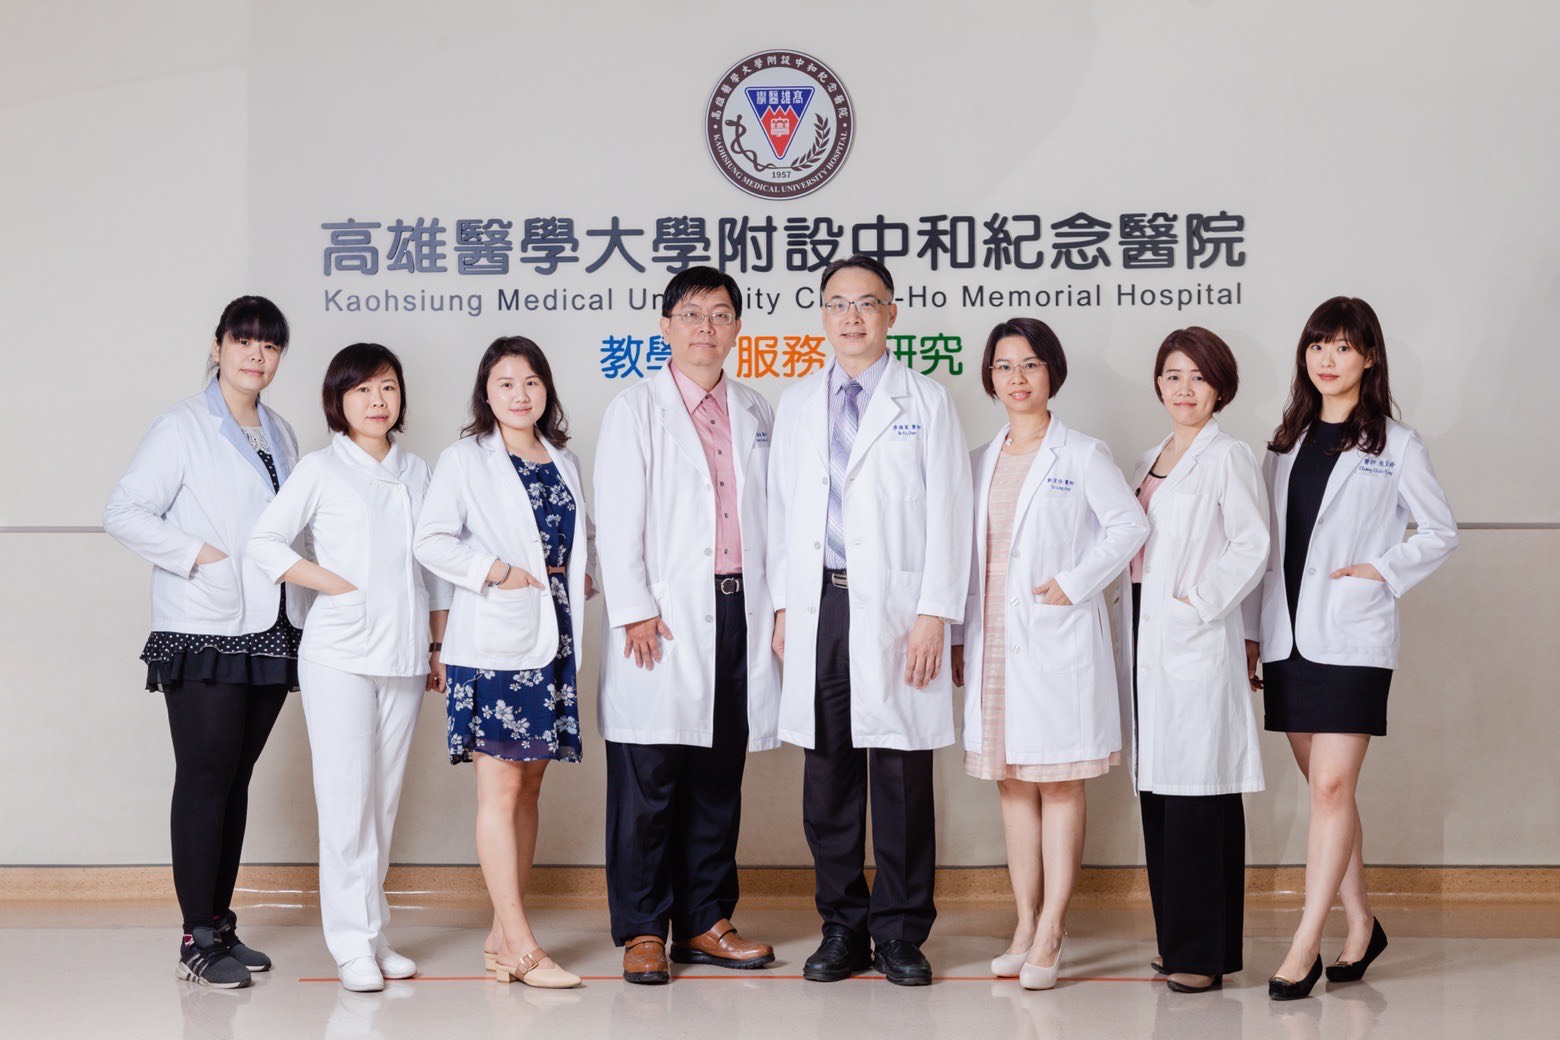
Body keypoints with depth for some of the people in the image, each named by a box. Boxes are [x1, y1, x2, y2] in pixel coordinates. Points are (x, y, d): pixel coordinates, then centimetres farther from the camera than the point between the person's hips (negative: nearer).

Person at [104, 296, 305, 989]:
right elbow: (124, 513, -9)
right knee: (205, 776, -6)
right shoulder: (182, 426, -3)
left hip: (271, 632, 6)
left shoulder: (280, 434, 16)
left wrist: (299, 572, 8)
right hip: (202, 635, -6)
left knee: (236, 777, 10)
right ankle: (198, 940, -3)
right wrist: (198, 556, -15)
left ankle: (220, 922, 17)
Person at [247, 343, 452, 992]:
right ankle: (352, 944, -3)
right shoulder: (321, 470, 2)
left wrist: (442, 646, 15)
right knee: (345, 794, -7)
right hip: (340, 652, -4)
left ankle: (374, 935, 14)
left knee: (385, 795, 6)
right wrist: (335, 584, -8)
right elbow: (264, 542, -1)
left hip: (405, 653, 4)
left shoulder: (415, 472, 14)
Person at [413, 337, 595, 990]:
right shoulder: (465, 459, -1)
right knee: (500, 792, -7)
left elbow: (581, 534, 26)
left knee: (528, 788, 8)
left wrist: (585, 575, 8)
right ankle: (521, 948, -7)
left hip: (551, 642, 6)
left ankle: (503, 937, 16)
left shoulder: (563, 462, 16)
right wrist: (499, 573, -15)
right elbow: (432, 540, -10)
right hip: (492, 646, -6)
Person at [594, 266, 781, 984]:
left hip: (739, 612, 4)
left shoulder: (755, 415, 16)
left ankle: (704, 923, 17)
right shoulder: (635, 410, 3)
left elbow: (770, 517, 17)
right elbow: (618, 522, -3)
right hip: (665, 620, -4)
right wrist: (635, 613, -11)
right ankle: (642, 932, 5)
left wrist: (777, 604, 9)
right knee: (648, 783, -3)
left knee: (718, 779, 9)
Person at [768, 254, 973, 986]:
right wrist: (782, 605, 6)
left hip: (895, 610, -3)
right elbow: (781, 509, 15)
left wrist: (934, 615, -8)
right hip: (818, 605, 3)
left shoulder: (928, 402, 5)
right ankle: (842, 929, 15)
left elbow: (947, 515, 0)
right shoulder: (797, 405, 16)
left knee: (902, 774, -1)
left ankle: (900, 933, 9)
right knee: (828, 771, 5)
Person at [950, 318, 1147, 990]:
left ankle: (1049, 934, -1)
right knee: (1013, 784, 7)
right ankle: (1025, 926, 14)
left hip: (1058, 640, -5)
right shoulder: (981, 463, 13)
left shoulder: (1081, 455, -1)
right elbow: (967, 554, 16)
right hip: (995, 644, 5)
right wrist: (957, 637, 11)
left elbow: (1130, 525, -7)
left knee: (1060, 783, -3)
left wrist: (1075, 583, -12)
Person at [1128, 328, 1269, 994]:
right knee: (1158, 791, 9)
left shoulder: (1227, 458, -5)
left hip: (1197, 642, -8)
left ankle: (1204, 952, -2)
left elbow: (1253, 545, -12)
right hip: (1148, 641, 8)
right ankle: (1176, 939, 18)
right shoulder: (1148, 462, 18)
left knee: (1200, 795, -7)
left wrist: (1199, 603, -15)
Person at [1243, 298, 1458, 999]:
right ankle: (1360, 925, 20)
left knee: (1332, 787, -10)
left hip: (1352, 638, -5)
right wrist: (1252, 631, 11)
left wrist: (1381, 571, -8)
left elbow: (1441, 532, 6)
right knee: (1325, 787, 9)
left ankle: (1305, 944, -8)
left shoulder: (1393, 446, 1)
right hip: (1289, 637, 5)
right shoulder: (1287, 442, 14)